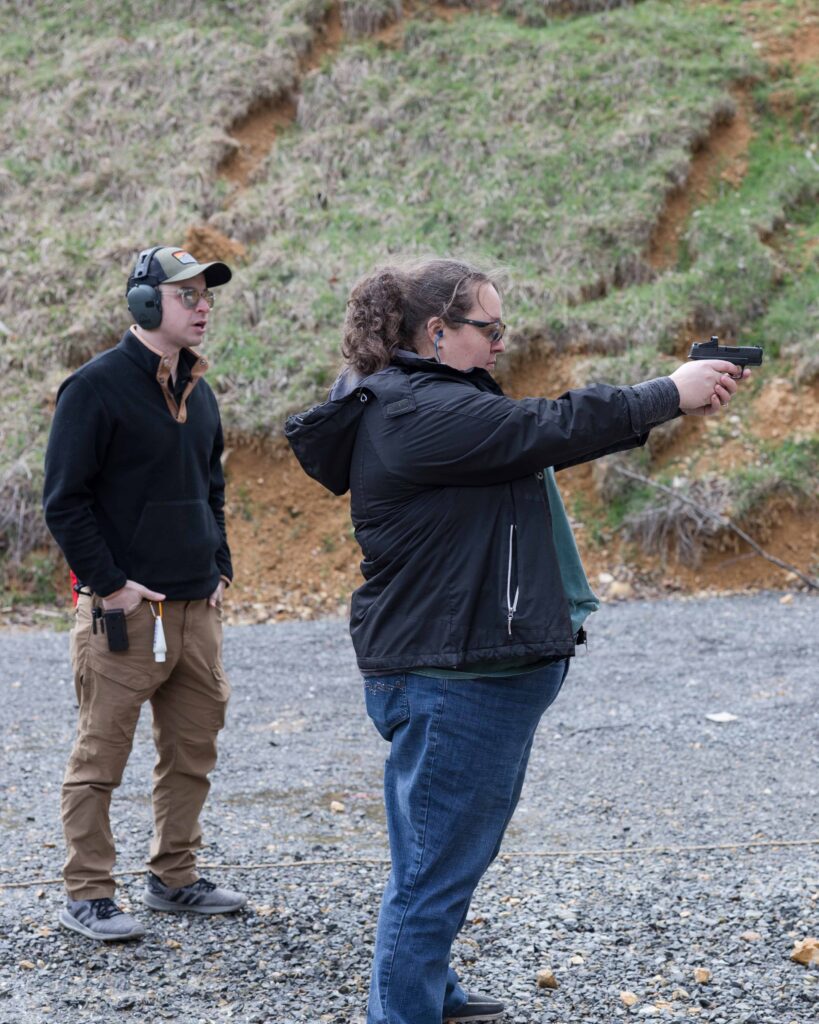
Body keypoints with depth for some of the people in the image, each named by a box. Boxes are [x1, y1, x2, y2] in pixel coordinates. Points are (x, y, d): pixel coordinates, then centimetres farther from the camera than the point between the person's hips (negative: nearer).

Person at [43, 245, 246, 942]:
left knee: (193, 749, 12)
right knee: (101, 759, -1)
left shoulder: (198, 392, 14)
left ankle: (175, 878, 25)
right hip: (124, 614, -8)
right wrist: (109, 585, -14)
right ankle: (87, 896, 6)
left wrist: (220, 568, 14)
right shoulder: (97, 387, -10)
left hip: (197, 610, 8)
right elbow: (64, 499, -11)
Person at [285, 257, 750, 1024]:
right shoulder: (421, 413, -19)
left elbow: (541, 433, 16)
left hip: (470, 674, 12)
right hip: (450, 681, -12)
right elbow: (551, 429, -21)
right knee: (436, 870, -5)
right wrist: (672, 394, -13)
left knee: (439, 862, 22)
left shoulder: (416, 405, 16)